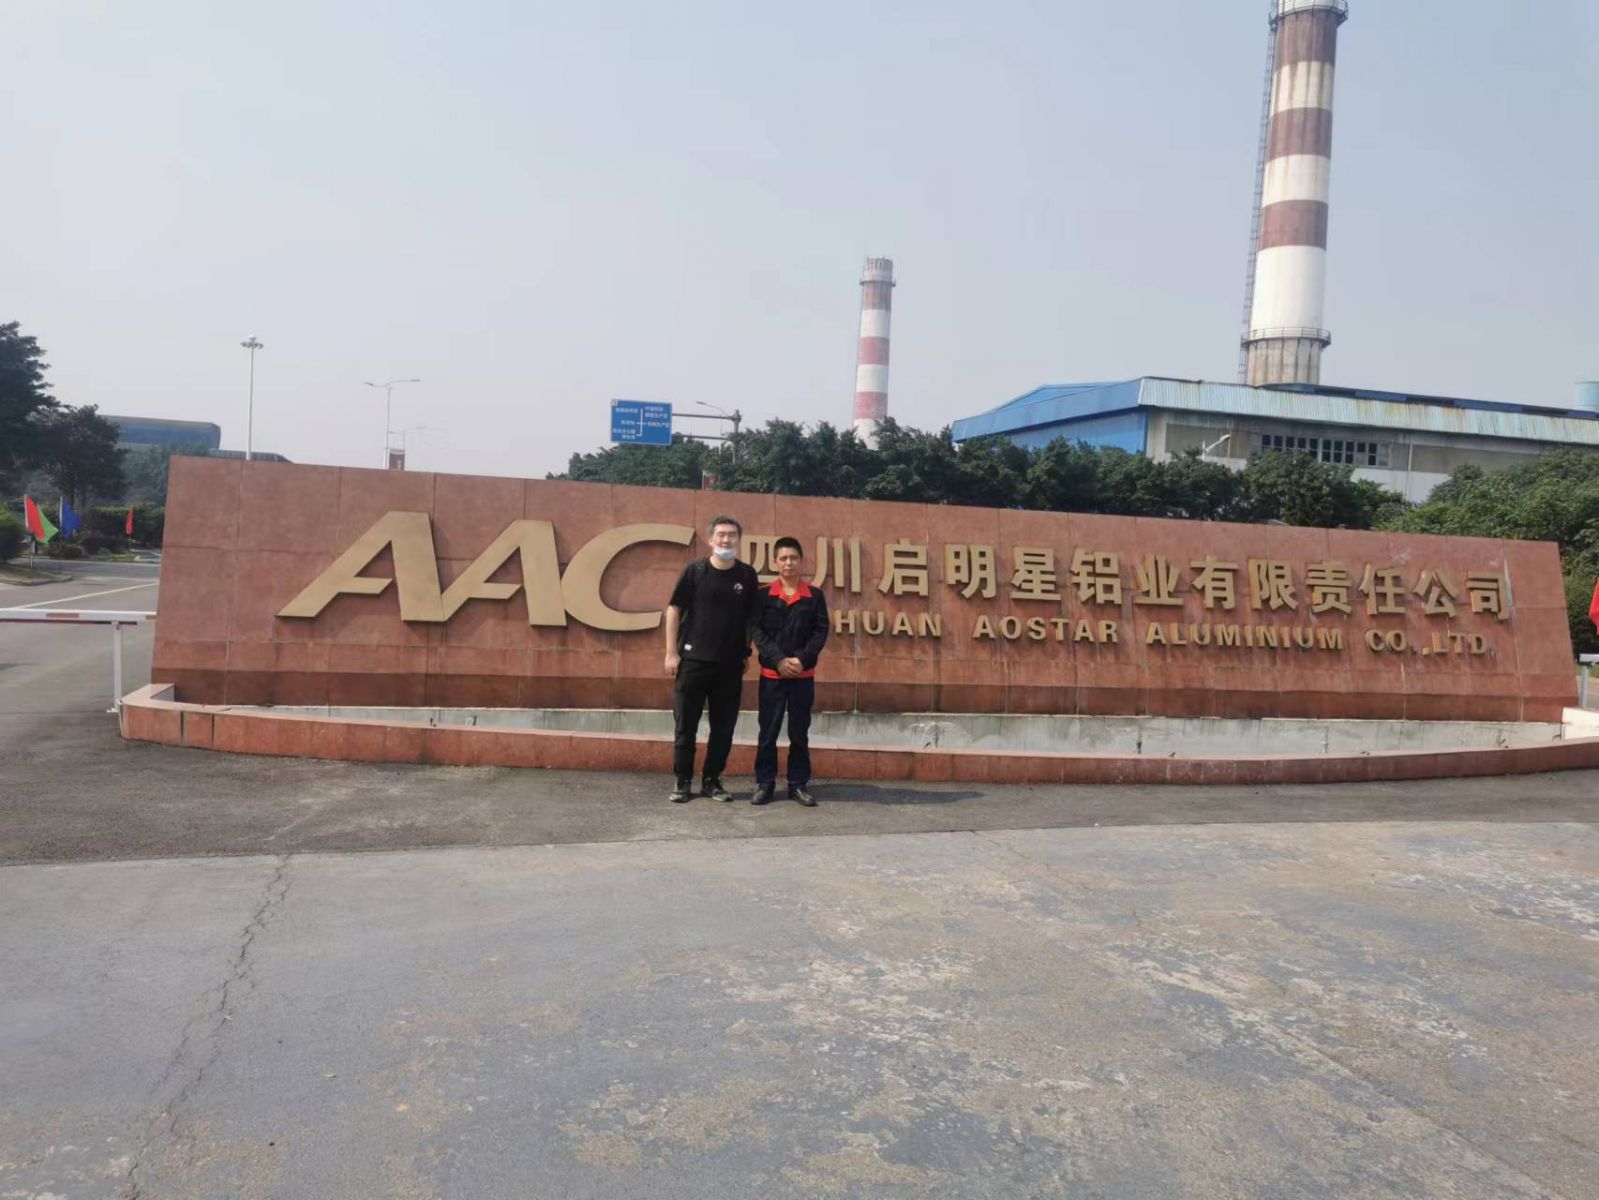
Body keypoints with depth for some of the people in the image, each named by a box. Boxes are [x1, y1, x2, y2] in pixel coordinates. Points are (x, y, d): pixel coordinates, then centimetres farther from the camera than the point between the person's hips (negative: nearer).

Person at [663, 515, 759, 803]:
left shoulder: (747, 575, 2)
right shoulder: (694, 571, -4)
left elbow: (752, 617, 10)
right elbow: (674, 610, -1)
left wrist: (747, 653, 8)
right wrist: (671, 652, -5)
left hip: (731, 663, 2)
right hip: (693, 659, -2)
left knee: (724, 726, 8)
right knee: (686, 724, 4)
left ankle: (712, 780, 20)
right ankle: (682, 781, 15)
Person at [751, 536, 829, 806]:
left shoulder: (815, 596, 5)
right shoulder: (764, 596, 3)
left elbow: (821, 632, 0)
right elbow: (757, 632, -3)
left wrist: (802, 659, -13)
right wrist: (779, 660, -15)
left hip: (803, 675, 1)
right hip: (771, 674, -1)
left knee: (800, 732, 7)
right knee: (768, 731, 3)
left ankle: (799, 784, 15)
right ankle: (764, 783, 11)